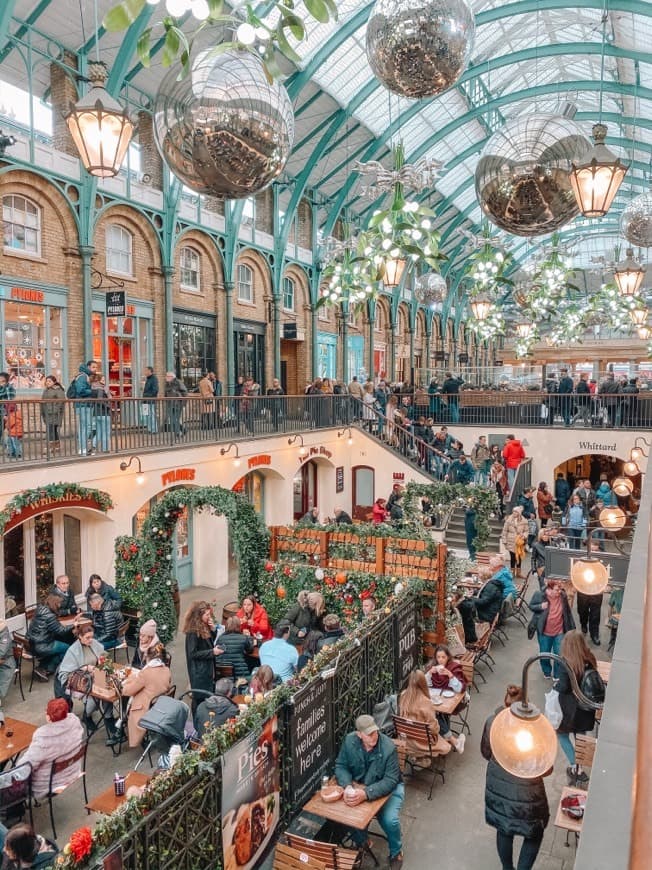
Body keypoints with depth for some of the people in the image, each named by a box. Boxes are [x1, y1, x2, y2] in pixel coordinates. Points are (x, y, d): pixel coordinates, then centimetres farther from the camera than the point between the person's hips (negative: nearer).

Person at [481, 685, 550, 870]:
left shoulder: (492, 723, -17)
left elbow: (486, 753, -1)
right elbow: (546, 771, -15)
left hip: (498, 789, 4)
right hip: (525, 794, -3)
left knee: (503, 830, 29)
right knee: (535, 833, 26)